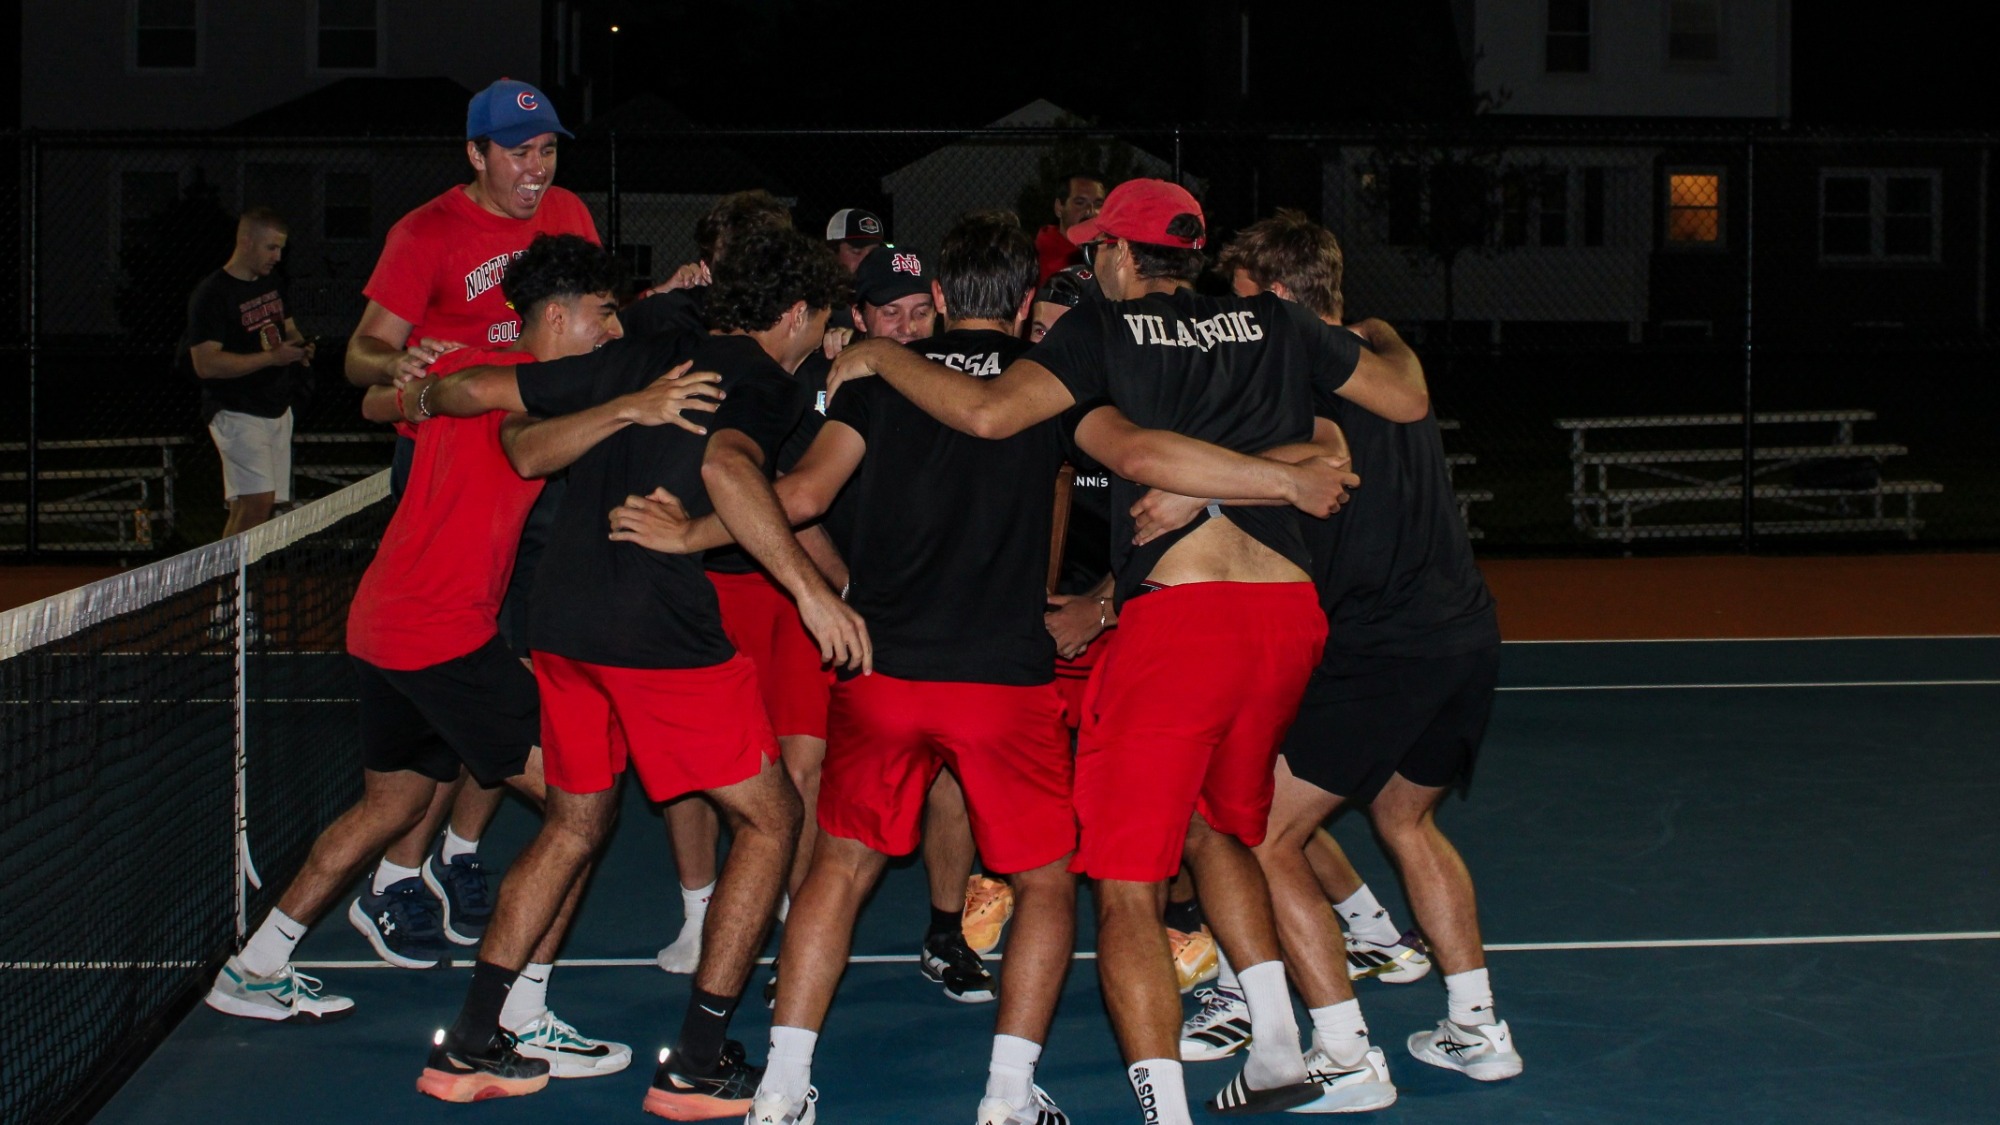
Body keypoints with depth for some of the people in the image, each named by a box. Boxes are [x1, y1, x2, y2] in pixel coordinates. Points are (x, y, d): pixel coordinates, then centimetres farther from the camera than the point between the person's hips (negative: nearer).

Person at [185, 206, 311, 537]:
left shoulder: (273, 284, 13)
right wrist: (272, 357, -22)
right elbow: (206, 364, -19)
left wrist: (299, 347, 3)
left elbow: (288, 327, 29)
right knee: (256, 501, -19)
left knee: (253, 506, 5)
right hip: (237, 413, -8)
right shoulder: (211, 294, -12)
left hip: (278, 409, 8)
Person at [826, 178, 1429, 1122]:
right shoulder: (1274, 325, 14)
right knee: (1216, 825, 29)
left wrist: (880, 358, 6)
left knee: (1126, 886, 0)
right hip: (1290, 616, 6)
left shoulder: (1104, 331, 2)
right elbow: (1409, 400, 20)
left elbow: (987, 413, -10)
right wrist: (1381, 338, 42)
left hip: (1175, 615, -6)